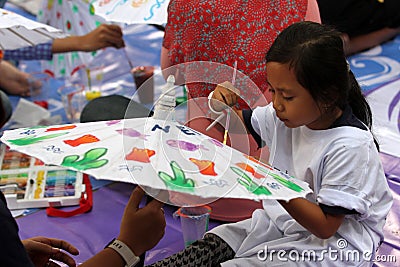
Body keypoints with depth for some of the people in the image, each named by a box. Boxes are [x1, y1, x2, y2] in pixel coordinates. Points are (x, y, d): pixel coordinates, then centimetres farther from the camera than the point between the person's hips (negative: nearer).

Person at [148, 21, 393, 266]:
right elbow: (240, 121, 16)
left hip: (334, 242, -8)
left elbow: (325, 226, -23)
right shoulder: (288, 112, -4)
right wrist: (222, 105, -8)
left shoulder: (350, 146, -26)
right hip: (286, 218, 8)